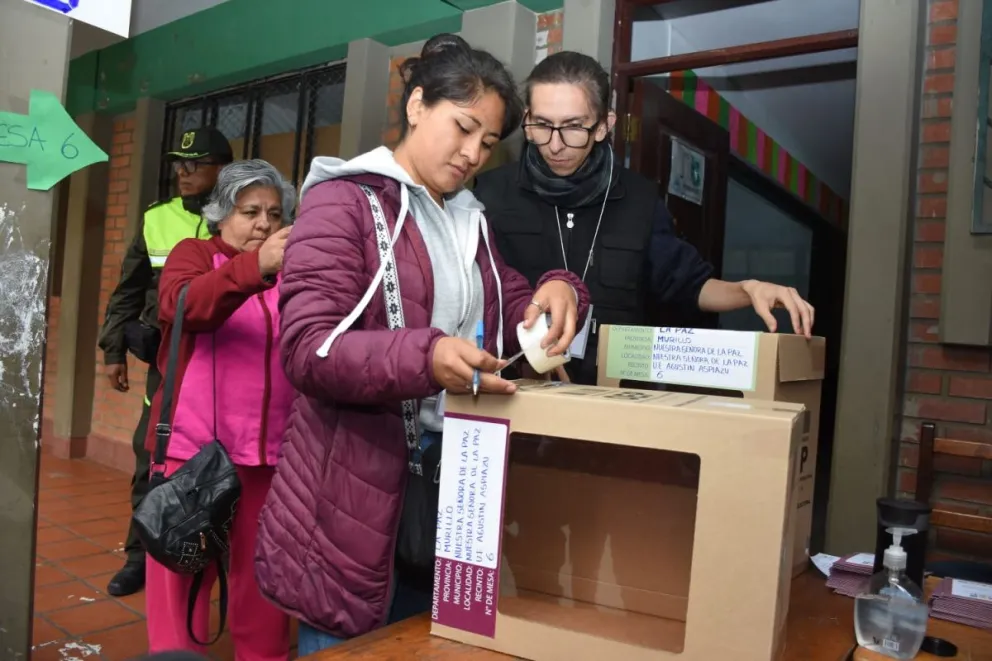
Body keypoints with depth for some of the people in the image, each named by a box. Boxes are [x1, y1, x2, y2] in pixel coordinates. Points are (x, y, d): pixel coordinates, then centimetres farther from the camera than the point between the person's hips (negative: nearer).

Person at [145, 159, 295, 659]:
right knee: (183, 566, 4)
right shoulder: (193, 254, 5)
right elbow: (185, 305, -20)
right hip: (194, 444, -2)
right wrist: (257, 266, -34)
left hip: (270, 447, 3)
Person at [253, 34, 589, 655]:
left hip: (449, 490, 7)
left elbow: (511, 314, 13)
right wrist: (425, 358, -34)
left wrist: (556, 294, -10)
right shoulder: (344, 201, -8)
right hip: (354, 495, -6)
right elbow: (307, 347, -18)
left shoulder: (470, 221, 15)